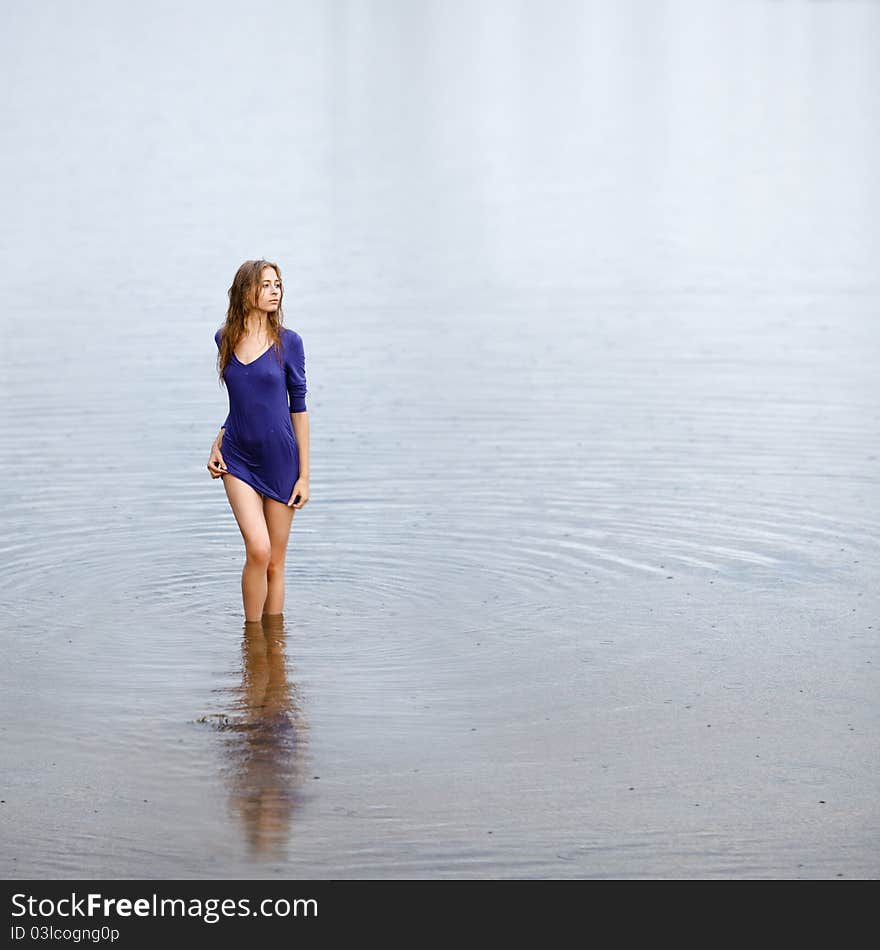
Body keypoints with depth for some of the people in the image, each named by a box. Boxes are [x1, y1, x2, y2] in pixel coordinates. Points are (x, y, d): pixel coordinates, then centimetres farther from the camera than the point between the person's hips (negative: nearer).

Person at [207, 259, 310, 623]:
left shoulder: (287, 342, -5)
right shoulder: (225, 338, 4)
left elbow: (298, 408, -2)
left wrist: (304, 474, -3)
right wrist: (218, 442, 5)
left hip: (280, 461, -1)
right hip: (238, 460, 1)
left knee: (275, 563, 4)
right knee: (258, 550, -16)